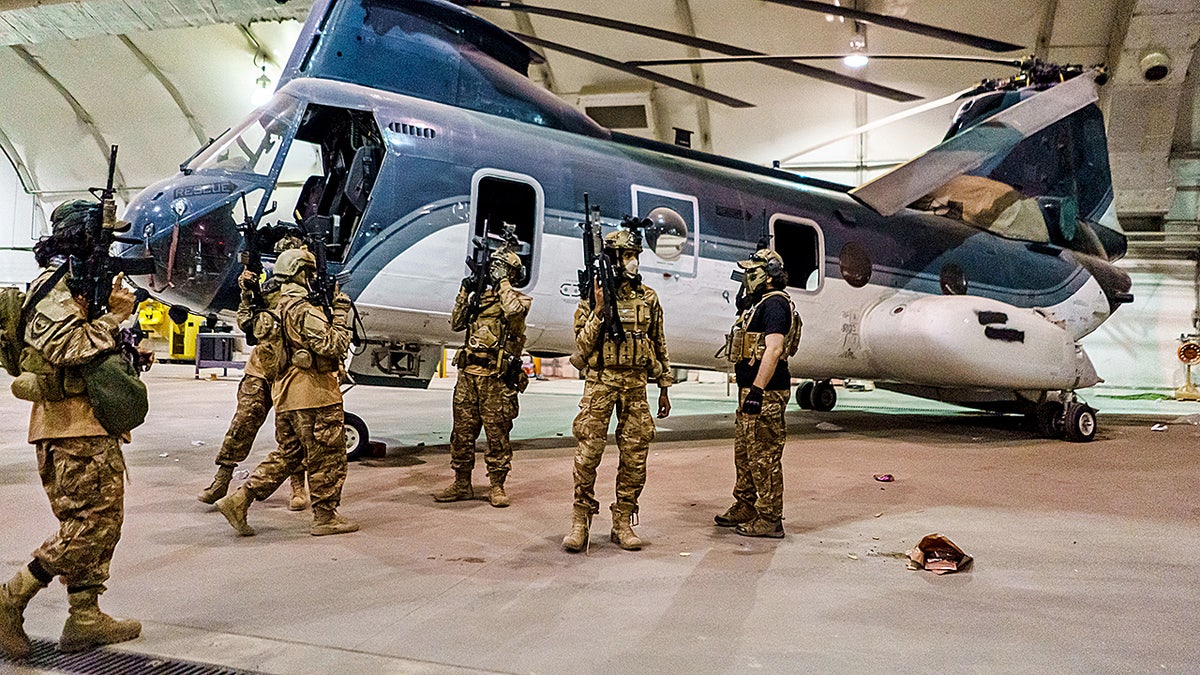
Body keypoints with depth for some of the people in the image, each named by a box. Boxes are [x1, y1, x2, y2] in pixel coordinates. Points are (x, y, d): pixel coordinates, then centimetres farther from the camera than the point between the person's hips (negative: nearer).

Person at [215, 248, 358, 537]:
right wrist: (340, 314, -10)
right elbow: (333, 346, -21)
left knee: (287, 454, 17)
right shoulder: (306, 309, -15)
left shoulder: (278, 309, 16)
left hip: (286, 394, 9)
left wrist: (329, 311, 18)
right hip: (315, 394, -9)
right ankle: (325, 518, 11)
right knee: (328, 458, 2)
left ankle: (238, 500, 12)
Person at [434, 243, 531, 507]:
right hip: (468, 374, 5)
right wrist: (464, 293, 5)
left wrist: (503, 281, -9)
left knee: (497, 433, -1)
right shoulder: (479, 295, 18)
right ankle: (461, 484, 18)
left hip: (497, 378, -5)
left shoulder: (520, 299, 3)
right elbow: (456, 324, 14)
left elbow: (513, 310, -22)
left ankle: (497, 487, 9)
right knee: (462, 431, 8)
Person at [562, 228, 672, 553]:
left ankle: (623, 522, 14)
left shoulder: (648, 298, 8)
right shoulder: (592, 296, -1)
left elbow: (659, 346, 14)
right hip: (600, 382, -3)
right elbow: (582, 346, -5)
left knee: (635, 456, 3)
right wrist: (599, 310, -16)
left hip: (636, 384, 3)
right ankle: (580, 521, 8)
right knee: (588, 453, -5)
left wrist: (664, 388, 13)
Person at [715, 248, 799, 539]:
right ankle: (745, 509, 29)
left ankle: (770, 520, 3)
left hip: (766, 393, -11)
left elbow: (773, 349, -24)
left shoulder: (775, 304, -14)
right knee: (744, 452, 18)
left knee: (764, 457, -5)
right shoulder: (760, 303, 19)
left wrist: (757, 390, -27)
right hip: (751, 391, 11)